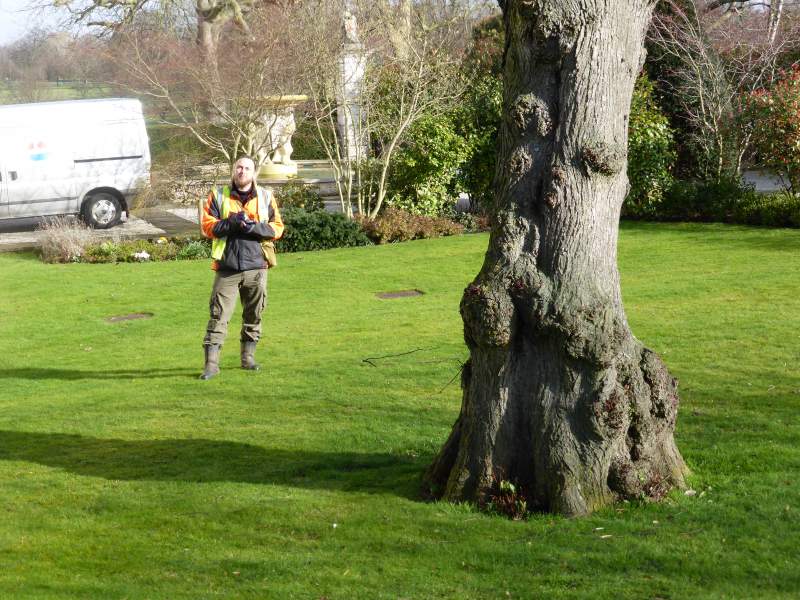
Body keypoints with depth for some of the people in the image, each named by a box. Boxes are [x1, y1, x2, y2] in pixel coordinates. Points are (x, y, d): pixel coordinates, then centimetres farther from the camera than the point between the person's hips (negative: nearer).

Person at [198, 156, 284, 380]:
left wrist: (254, 227, -12)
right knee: (219, 315, -6)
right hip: (227, 267, -2)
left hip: (256, 266, 2)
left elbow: (277, 227, 6)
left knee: (254, 314, 10)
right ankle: (211, 363, -6)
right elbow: (206, 224, -1)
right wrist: (231, 223, -15)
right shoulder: (218, 195, 7)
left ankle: (248, 357, 23)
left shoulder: (265, 197, 10)